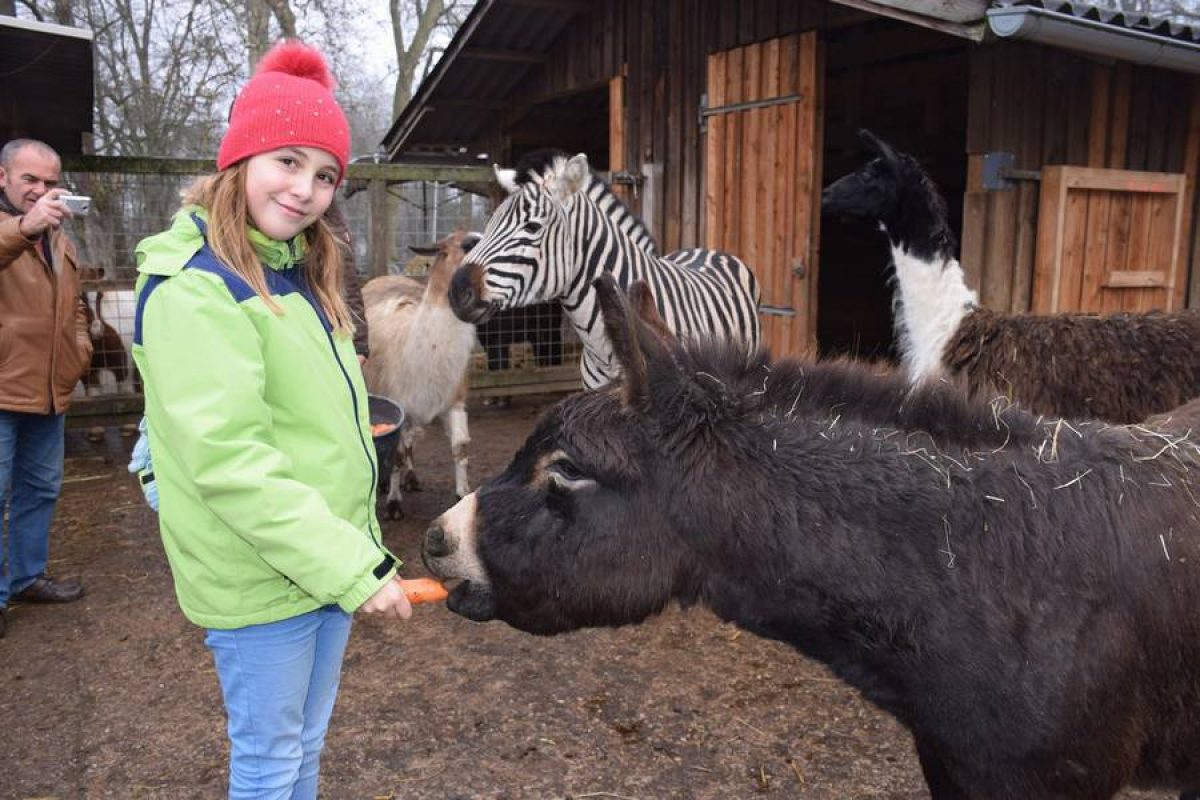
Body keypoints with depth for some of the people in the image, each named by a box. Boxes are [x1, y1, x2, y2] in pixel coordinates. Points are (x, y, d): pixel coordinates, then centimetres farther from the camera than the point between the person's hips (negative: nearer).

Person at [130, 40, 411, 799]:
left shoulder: (299, 273, 8)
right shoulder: (194, 287, -18)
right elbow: (225, 458, -26)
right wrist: (354, 565, -25)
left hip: (329, 559, 8)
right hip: (260, 577, -8)